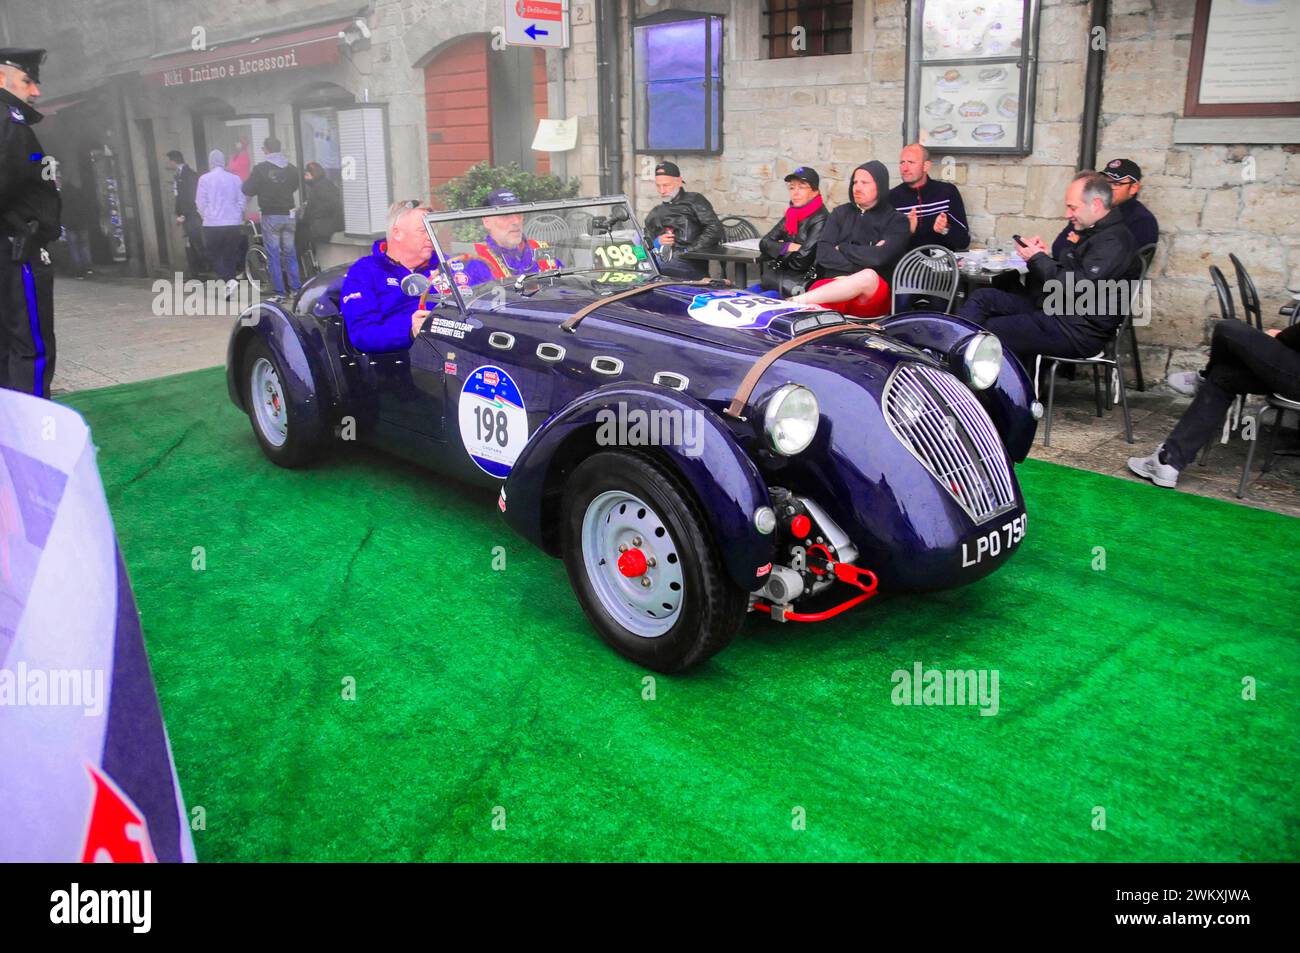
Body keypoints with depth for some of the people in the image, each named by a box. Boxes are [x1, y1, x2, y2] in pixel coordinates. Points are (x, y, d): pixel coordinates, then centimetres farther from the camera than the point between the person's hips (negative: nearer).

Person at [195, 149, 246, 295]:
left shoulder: (204, 179, -4)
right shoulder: (235, 178, 1)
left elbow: (200, 202, -1)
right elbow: (241, 201, 5)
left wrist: (207, 216, 16)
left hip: (213, 224, -2)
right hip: (234, 224, 2)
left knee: (214, 256, 8)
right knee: (230, 256, 11)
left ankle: (229, 280, -14)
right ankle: (229, 288, 12)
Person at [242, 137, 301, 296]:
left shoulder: (260, 168, -11)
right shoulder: (291, 168, 0)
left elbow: (247, 190, -5)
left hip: (270, 216, -3)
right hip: (289, 215, 4)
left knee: (273, 256, 2)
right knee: (290, 253, 11)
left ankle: (279, 292, 2)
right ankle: (296, 289, 11)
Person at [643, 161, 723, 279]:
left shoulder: (694, 201, 12)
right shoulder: (655, 212, 31)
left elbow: (715, 230, -1)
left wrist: (691, 250, -10)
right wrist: (656, 242, 2)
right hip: (658, 263, 5)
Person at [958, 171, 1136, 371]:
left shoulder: (1114, 241, -14)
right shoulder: (1088, 230, 18)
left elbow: (1080, 286, -23)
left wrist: (1039, 259, -12)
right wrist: (1041, 256, 3)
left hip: (1077, 331, -10)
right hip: (1051, 309, 10)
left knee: (991, 331, -22)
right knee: (982, 297, -2)